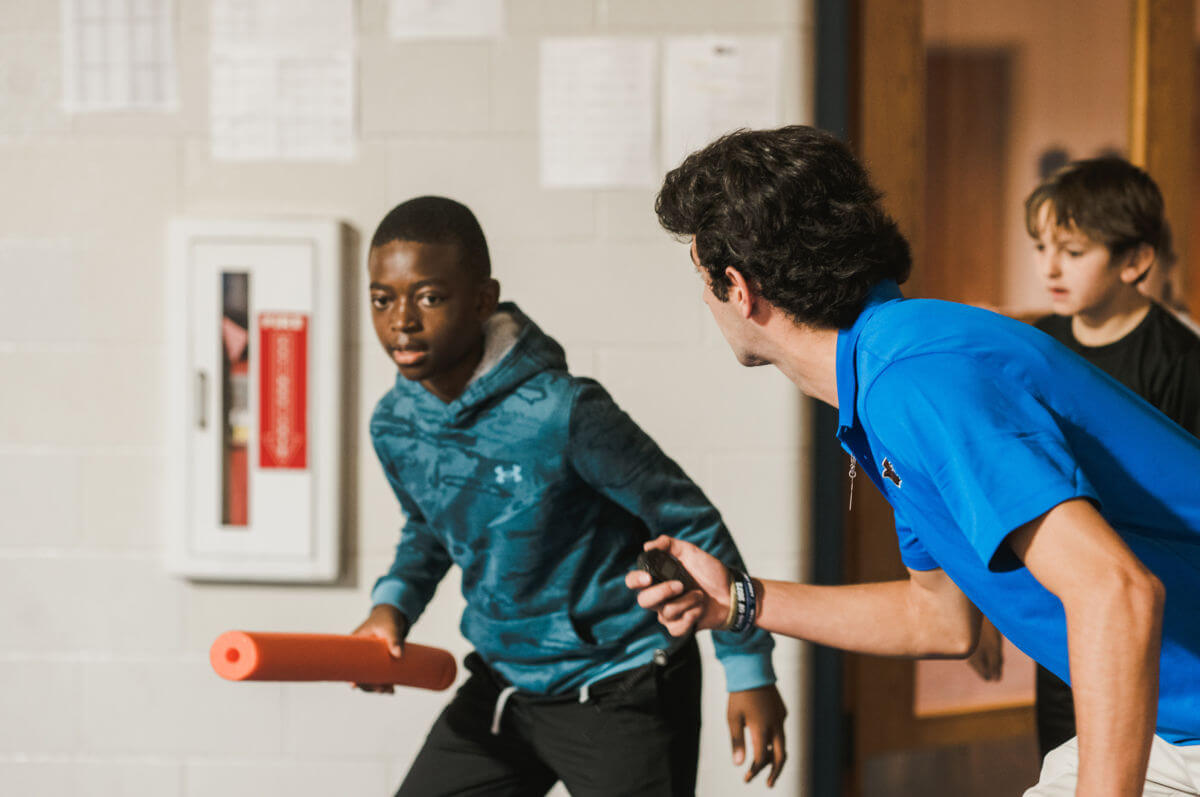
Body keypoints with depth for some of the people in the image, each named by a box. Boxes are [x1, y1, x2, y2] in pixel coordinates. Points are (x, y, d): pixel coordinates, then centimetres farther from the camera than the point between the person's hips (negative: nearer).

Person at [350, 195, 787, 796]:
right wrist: (393, 602, -4)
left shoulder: (561, 414, -25)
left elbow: (690, 521, -15)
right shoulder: (394, 425, -5)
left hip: (621, 695, -6)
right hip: (503, 684, 6)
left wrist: (749, 671, -11)